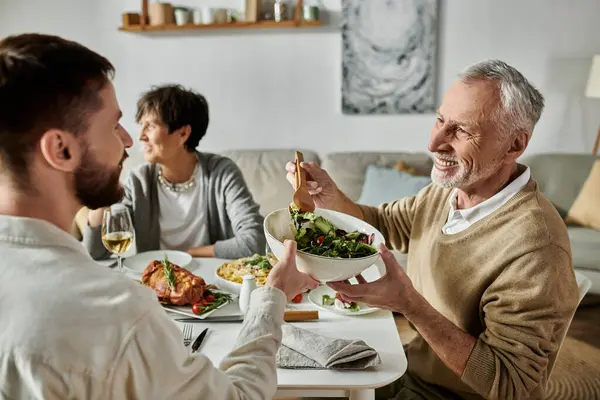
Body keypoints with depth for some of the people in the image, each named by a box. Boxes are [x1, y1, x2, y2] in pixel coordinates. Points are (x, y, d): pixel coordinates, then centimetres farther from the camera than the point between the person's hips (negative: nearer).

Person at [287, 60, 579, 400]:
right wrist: (330, 196, -13)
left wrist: (409, 304, -37)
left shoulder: (535, 250, -31)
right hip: (413, 367, 6)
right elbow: (380, 223, 8)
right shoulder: (448, 190, -7)